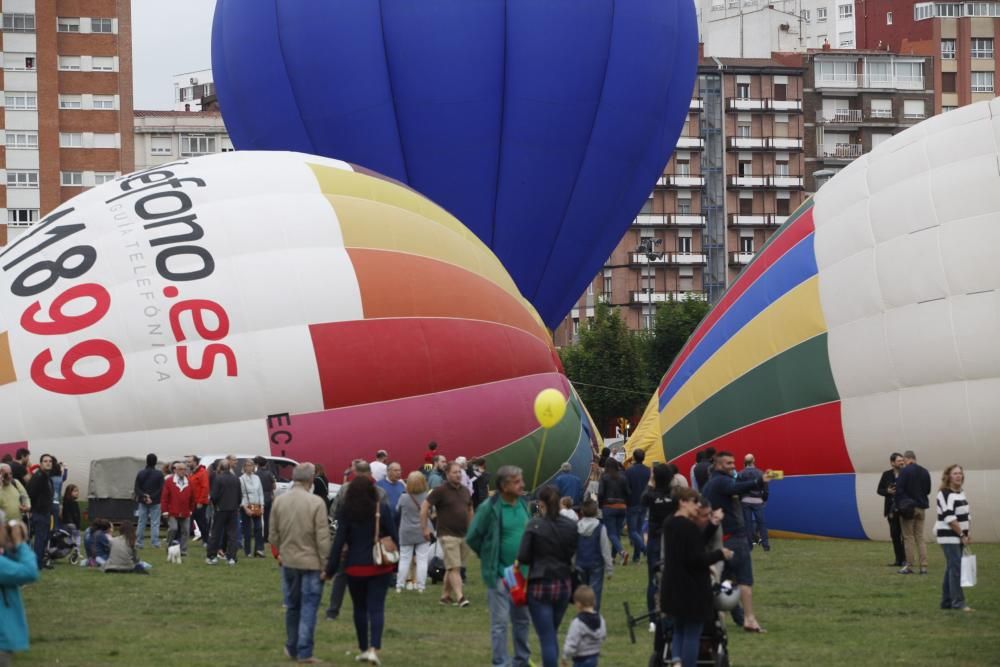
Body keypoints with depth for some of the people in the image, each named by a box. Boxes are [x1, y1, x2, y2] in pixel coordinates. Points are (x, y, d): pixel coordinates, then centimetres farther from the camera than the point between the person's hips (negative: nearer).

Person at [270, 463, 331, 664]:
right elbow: (323, 538, -14)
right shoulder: (316, 503, -15)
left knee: (292, 606, 18)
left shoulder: (279, 501, -1)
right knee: (309, 608, 1)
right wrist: (325, 564, -6)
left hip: (288, 562, 4)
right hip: (311, 562, -4)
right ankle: (304, 652, -2)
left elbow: (273, 535, 6)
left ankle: (292, 648, 27)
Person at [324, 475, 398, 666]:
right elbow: (393, 536, -2)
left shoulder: (346, 511, -6)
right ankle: (374, 649, -15)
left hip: (355, 566, 0)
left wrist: (330, 569, -3)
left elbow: (339, 541, -7)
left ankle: (364, 649, 20)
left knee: (360, 608, 14)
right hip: (380, 566, 0)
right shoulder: (382, 509, -5)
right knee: (376, 607, -1)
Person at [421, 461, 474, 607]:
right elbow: (424, 506, -9)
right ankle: (459, 597, -20)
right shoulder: (440, 490, -9)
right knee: (454, 567, -13)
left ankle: (445, 596, 19)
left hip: (463, 534, 7)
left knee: (451, 568, 11)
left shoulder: (465, 491, 11)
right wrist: (425, 528, -11)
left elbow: (470, 509, 24)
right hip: (448, 534, -7)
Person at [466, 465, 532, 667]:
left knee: (523, 620, 16)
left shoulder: (523, 504, 3)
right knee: (500, 622, -2)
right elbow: (473, 538, -10)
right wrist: (491, 560, -2)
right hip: (500, 575, -6)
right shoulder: (490, 508, -15)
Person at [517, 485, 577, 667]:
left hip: (540, 585, -5)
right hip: (564, 584, 5)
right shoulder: (571, 526, 0)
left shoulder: (535, 525, -12)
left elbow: (523, 557, -13)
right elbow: (575, 556, 1)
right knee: (552, 633, 21)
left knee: (547, 637, -3)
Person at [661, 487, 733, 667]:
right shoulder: (690, 527, -20)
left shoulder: (669, 524, 8)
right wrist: (720, 554, -11)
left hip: (674, 588, 9)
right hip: (692, 589, -9)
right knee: (692, 634, 1)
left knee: (679, 630, 18)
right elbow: (696, 558, -23)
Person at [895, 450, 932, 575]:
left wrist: (899, 505, -8)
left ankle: (910, 566, 0)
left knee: (908, 537, 0)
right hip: (921, 508, 6)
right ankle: (923, 566, 5)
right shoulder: (925, 472, 8)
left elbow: (899, 490, -15)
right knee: (920, 537, 10)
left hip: (908, 507, -6)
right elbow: (928, 490, 16)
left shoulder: (905, 471, -12)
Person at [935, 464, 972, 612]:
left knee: (951, 569, 12)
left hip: (959, 537, 9)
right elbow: (949, 518, -21)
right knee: (956, 568, -13)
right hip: (949, 537, -9)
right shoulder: (945, 494, -15)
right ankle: (958, 602, -14)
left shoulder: (961, 493, 14)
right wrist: (962, 535, -19)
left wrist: (967, 535, 11)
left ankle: (947, 601, 18)